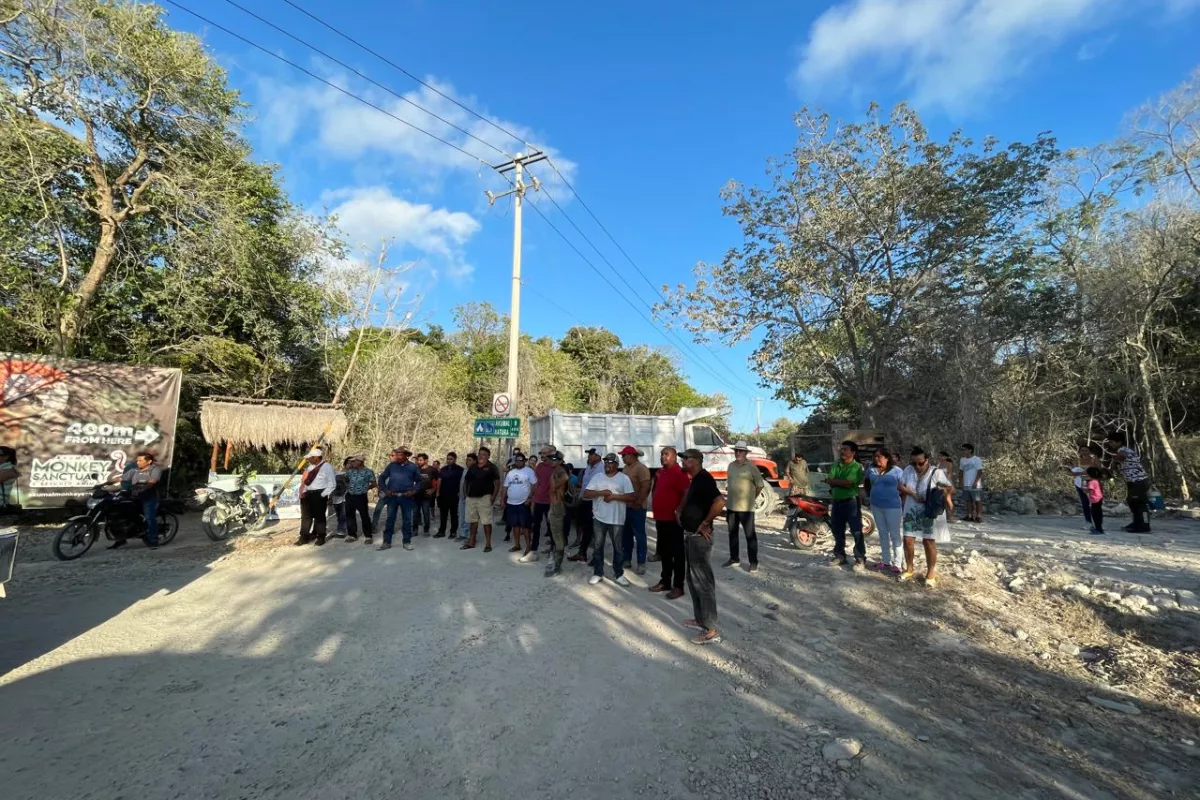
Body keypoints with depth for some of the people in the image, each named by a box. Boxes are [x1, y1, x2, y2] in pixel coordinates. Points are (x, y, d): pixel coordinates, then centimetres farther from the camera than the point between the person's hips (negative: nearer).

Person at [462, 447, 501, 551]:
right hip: (471, 497, 6)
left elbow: (497, 482, -8)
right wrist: (466, 492, 6)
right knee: (473, 521, 14)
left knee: (486, 522, -3)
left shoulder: (492, 467, -5)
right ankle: (471, 542, 24)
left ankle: (488, 544, 4)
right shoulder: (472, 467, 10)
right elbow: (467, 480, 16)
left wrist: (493, 496, -15)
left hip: (485, 497, -5)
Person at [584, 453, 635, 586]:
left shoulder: (624, 478, -3)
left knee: (618, 547, 9)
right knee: (597, 546, 10)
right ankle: (597, 573, 24)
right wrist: (601, 492, -17)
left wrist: (614, 496, -18)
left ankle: (618, 574, 23)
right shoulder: (597, 477, 4)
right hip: (599, 518, 2)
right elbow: (586, 494, -2)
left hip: (617, 519, -2)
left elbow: (632, 497, -10)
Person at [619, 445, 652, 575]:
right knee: (626, 535, 15)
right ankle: (626, 560, 25)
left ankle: (641, 563, 8)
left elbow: (645, 487, -20)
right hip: (625, 506, 8)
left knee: (639, 536, 0)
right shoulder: (626, 468, 12)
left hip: (636, 508, -8)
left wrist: (638, 503, -19)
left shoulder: (641, 468, -14)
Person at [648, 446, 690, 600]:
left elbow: (687, 493, -24)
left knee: (677, 554, 1)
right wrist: (656, 512, 17)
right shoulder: (661, 472, 13)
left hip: (673, 520, -9)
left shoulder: (679, 472, -15)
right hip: (661, 519, 9)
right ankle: (665, 582, 28)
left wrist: (678, 511, -24)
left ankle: (678, 586, 8)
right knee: (664, 552, 17)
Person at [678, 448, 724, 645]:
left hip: (700, 537, -10)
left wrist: (705, 523, -24)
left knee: (703, 581, -3)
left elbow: (719, 502, -34)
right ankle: (700, 619, 30)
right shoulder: (695, 479, 11)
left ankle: (710, 630, 5)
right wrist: (680, 511, 15)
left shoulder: (704, 479, -19)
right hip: (690, 535, 10)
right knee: (693, 579, 18)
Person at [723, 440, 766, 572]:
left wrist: (752, 498, 2)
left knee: (750, 535, -1)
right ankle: (734, 559, 26)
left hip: (745, 507, -6)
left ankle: (753, 562, 8)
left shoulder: (751, 468, -9)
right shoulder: (731, 466, 9)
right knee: (732, 533, 14)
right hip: (731, 506, 6)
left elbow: (760, 485, -3)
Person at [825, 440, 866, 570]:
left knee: (856, 532, -1)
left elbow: (848, 483, -20)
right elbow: (829, 481, -2)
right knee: (837, 531, 14)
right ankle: (840, 556, 26)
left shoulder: (857, 467, -9)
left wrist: (834, 481, -8)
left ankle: (860, 559, 7)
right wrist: (842, 483, -16)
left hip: (851, 502, -6)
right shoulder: (836, 465, 9)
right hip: (836, 502, 6)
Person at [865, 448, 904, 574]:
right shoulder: (871, 470, 5)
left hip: (893, 507, -5)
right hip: (876, 506, 5)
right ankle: (886, 561, 25)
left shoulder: (897, 471, -8)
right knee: (883, 534, 14)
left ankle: (896, 564, 10)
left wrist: (904, 507, -8)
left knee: (895, 535, 1)